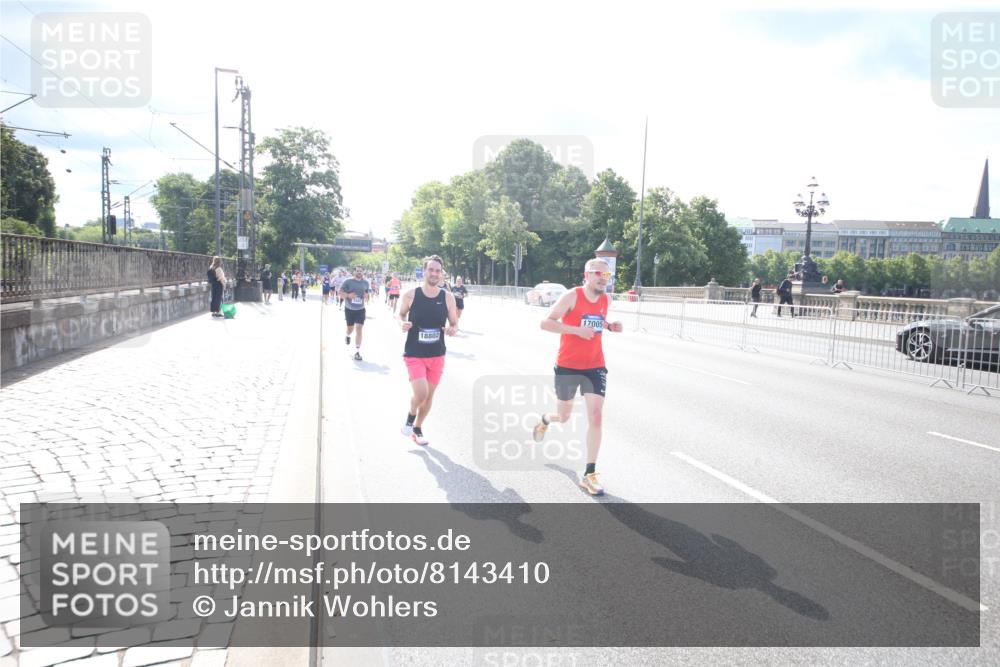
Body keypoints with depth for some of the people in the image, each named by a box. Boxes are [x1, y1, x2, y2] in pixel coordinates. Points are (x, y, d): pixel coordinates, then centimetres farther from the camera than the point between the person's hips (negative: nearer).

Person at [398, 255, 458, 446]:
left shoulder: (448, 297, -4)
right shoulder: (410, 295, -9)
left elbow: (454, 323, 5)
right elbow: (400, 315, 6)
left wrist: (452, 329, -18)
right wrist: (402, 323, -16)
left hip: (437, 355, 3)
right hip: (414, 354, -3)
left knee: (429, 395, 13)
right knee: (420, 393, -18)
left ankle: (417, 428, 37)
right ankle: (410, 416, 17)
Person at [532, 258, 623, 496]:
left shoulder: (604, 299, 3)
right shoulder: (572, 296, -15)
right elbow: (545, 322, -18)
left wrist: (610, 326, -1)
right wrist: (576, 330, -28)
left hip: (595, 367, 4)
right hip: (567, 366, -4)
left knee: (596, 416, -8)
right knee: (563, 417, 11)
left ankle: (589, 475, 0)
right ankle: (544, 420, 51)